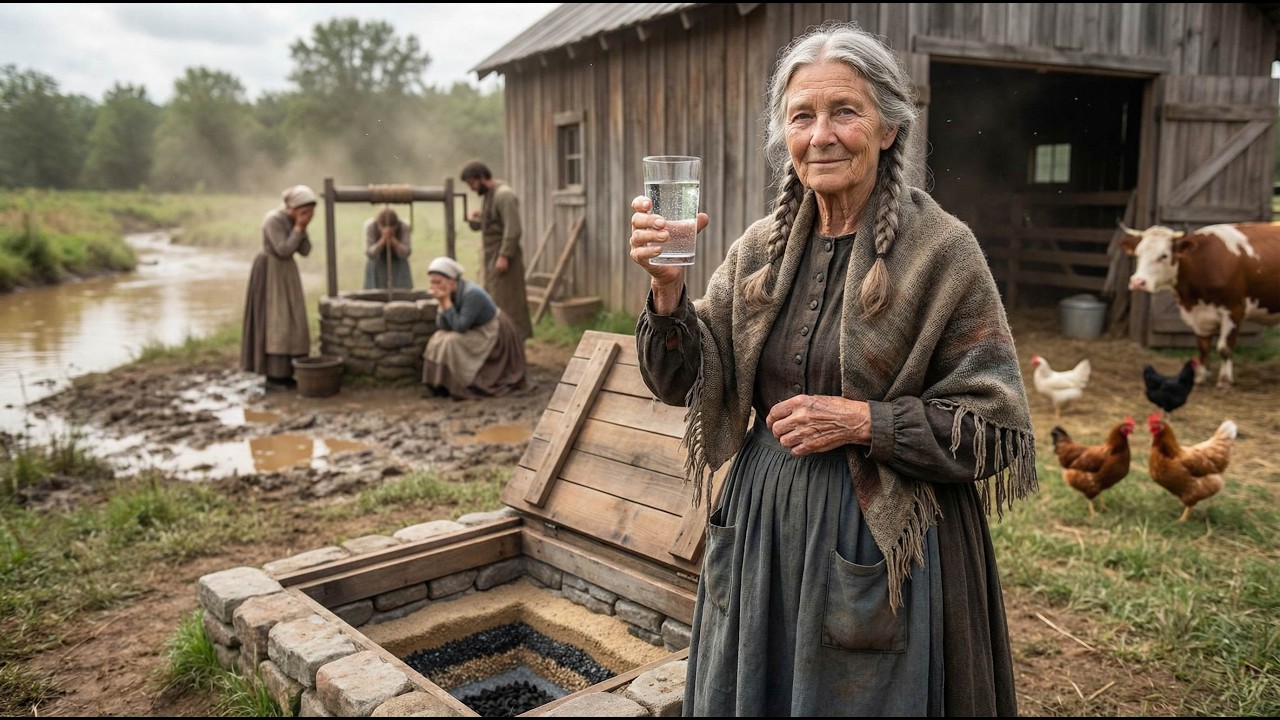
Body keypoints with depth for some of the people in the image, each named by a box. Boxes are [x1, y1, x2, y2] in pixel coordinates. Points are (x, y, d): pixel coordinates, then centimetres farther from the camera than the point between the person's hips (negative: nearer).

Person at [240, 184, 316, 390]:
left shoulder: (294, 221, 7)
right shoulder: (274, 220, -19)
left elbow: (305, 251, 3)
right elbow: (283, 251, -24)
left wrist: (302, 228, -9)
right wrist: (299, 227, -21)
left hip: (285, 273, 9)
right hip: (269, 273, -9)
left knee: (288, 322, 7)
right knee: (273, 322, -10)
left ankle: (283, 374, 13)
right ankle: (271, 377, -5)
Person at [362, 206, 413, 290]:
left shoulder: (404, 226, -21)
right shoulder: (370, 226, -21)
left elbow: (405, 254, -21)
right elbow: (370, 254, -22)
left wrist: (393, 239, -35)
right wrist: (383, 239, -36)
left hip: (398, 266, 0)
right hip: (377, 267, 0)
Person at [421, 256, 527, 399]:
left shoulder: (472, 294, -31)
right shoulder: (450, 294, -8)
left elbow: (459, 327, -33)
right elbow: (442, 328, -10)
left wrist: (446, 301, -31)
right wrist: (442, 303, -22)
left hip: (494, 335, -8)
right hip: (477, 332, 8)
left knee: (452, 343, -24)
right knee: (439, 339, -6)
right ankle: (446, 384, 2)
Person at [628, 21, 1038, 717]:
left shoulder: (940, 251, -13)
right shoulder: (761, 246, 1)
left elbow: (997, 428, -11)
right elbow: (686, 382, -1)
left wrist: (865, 421, -21)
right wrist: (668, 286, -17)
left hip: (882, 543, -4)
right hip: (761, 525, 5)